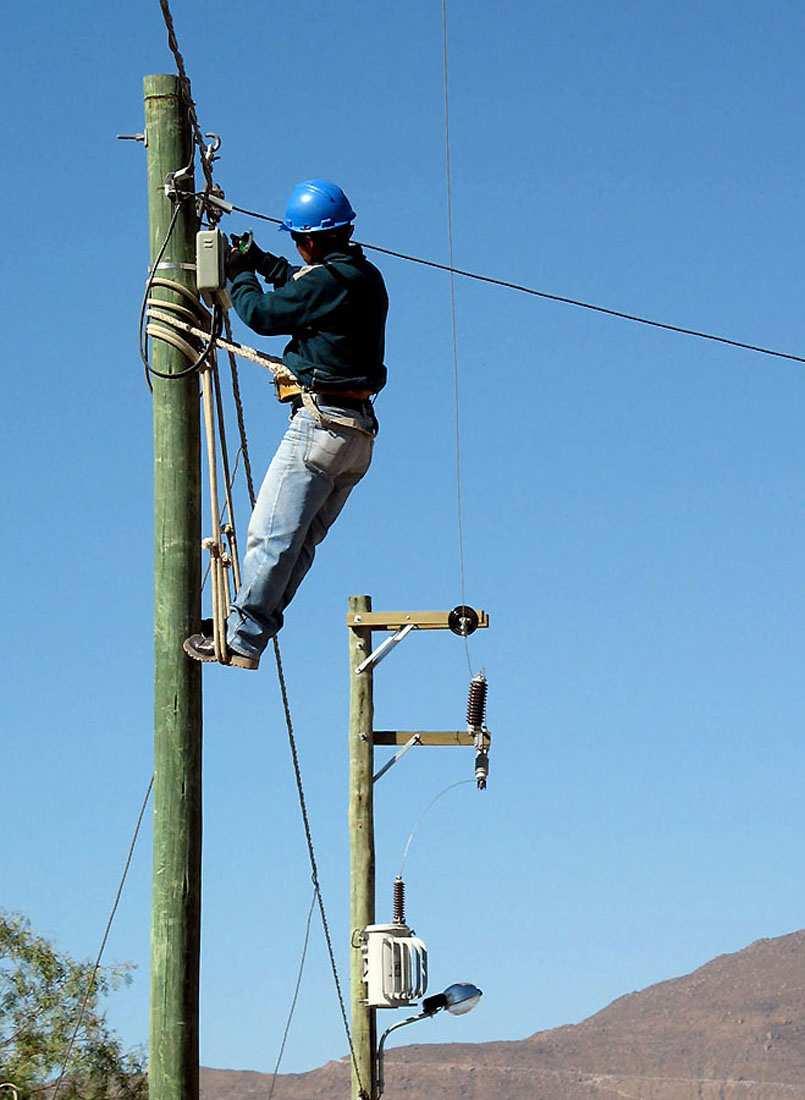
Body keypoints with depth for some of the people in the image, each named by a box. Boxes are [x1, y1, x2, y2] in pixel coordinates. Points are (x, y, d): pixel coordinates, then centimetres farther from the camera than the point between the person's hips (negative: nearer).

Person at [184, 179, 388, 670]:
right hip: (360, 431, 10)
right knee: (302, 540, 11)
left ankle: (240, 638, -7)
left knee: (271, 534, -7)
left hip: (321, 422, -10)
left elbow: (262, 313, -10)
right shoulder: (366, 275, 14)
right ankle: (253, 624, 16)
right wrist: (259, 261, 31)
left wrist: (239, 276, 8)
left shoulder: (331, 279, -14)